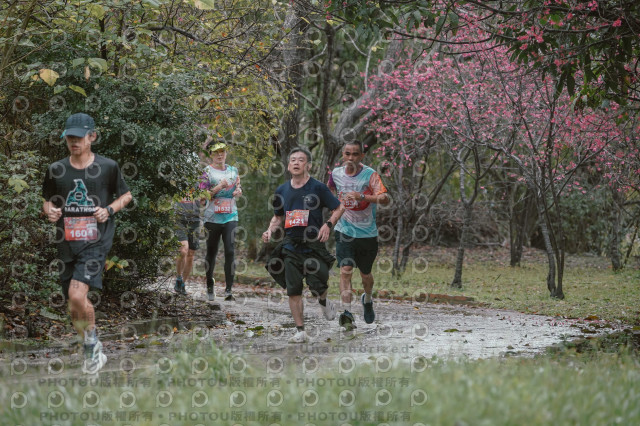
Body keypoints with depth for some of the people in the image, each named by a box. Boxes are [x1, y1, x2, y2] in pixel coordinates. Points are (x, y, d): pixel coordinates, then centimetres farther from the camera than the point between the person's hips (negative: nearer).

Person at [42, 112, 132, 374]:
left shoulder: (107, 167, -1)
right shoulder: (56, 170, 6)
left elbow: (126, 195, 11)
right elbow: (47, 200, 18)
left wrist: (109, 209, -7)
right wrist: (50, 211, -5)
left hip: (96, 242, -4)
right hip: (68, 244, 4)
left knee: (77, 295, -23)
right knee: (74, 309, 8)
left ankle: (92, 342, 1)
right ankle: (93, 352, 30)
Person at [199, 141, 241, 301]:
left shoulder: (233, 170, 11)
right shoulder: (207, 171, -1)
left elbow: (238, 188, 24)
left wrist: (238, 191, 0)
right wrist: (218, 188, -19)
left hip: (231, 217, 2)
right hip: (212, 217, -2)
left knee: (230, 251, -11)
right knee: (211, 252, 8)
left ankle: (228, 289, -12)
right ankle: (210, 286, 27)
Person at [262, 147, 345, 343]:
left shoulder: (318, 187, -4)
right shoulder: (282, 191, 8)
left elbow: (339, 208, 3)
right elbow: (278, 216, 22)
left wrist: (328, 225, -12)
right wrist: (270, 230, 4)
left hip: (314, 244, -3)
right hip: (290, 246, 3)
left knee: (317, 286, -10)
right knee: (293, 290, -1)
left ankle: (324, 302, 27)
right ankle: (300, 331, 8)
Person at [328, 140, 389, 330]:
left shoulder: (370, 174, -13)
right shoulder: (336, 173, 0)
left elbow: (385, 198, -28)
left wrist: (362, 197, -41)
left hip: (367, 234, -1)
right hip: (344, 231, 1)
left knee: (365, 274, 15)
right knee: (345, 270, -18)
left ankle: (367, 300, 47)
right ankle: (347, 313, -25)